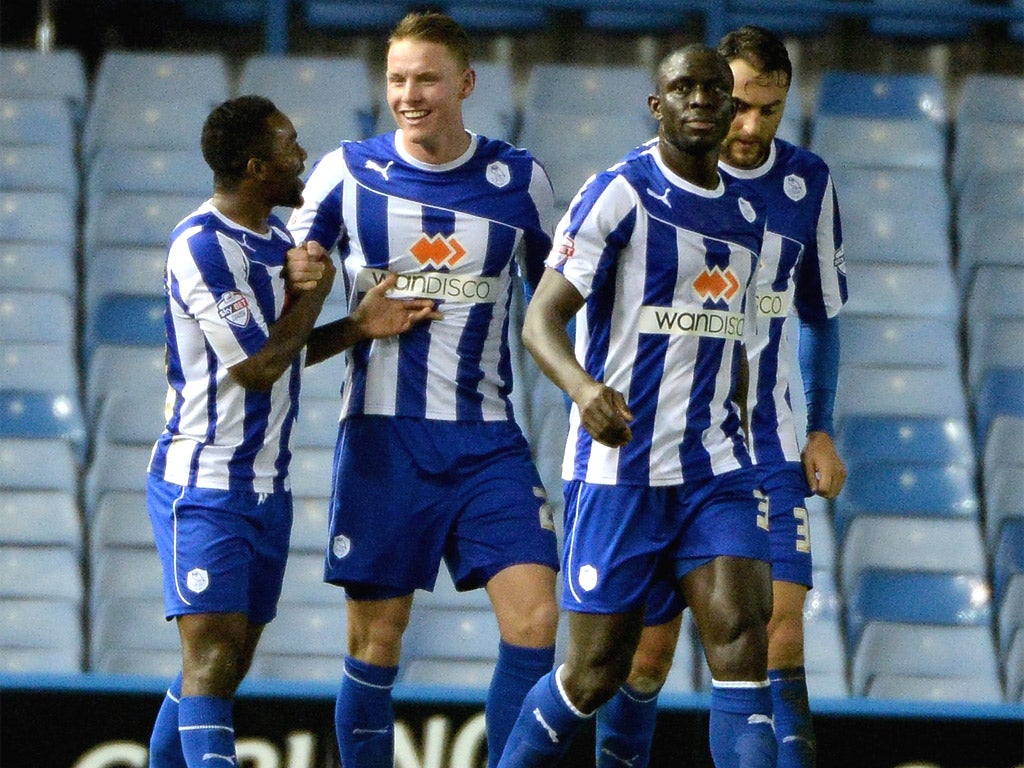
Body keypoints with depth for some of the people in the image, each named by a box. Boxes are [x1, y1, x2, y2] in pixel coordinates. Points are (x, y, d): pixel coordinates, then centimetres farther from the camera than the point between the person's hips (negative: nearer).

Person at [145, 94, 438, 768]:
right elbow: (259, 366, -21)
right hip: (206, 485, -9)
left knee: (230, 662, 10)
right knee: (212, 656, -16)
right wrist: (316, 290, -8)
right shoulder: (201, 248, -19)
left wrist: (360, 326, 6)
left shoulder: (275, 235, 11)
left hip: (267, 485, 9)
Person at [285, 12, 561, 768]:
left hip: (487, 440, 1)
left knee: (534, 618, -12)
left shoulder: (520, 180, 5)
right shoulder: (349, 172, 2)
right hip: (383, 437, -1)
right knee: (375, 640, 2)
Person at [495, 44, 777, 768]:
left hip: (715, 468, 5)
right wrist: (584, 387, -36)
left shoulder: (747, 215, 14)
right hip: (619, 468, -5)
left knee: (742, 641, -13)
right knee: (595, 675, 1)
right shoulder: (620, 193, -7)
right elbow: (542, 317, -16)